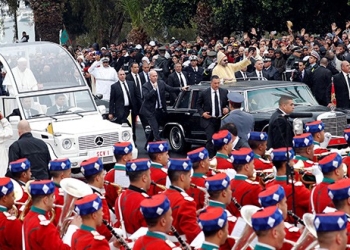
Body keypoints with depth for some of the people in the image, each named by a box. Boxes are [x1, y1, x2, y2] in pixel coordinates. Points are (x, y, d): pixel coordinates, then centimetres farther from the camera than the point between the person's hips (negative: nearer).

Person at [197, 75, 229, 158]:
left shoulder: (224, 92, 2)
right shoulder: (204, 93, -3)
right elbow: (198, 105, 7)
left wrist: (227, 108, -10)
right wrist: (202, 113, -8)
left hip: (221, 120, 3)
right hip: (209, 120, -3)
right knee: (210, 139, -12)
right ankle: (210, 157, -7)